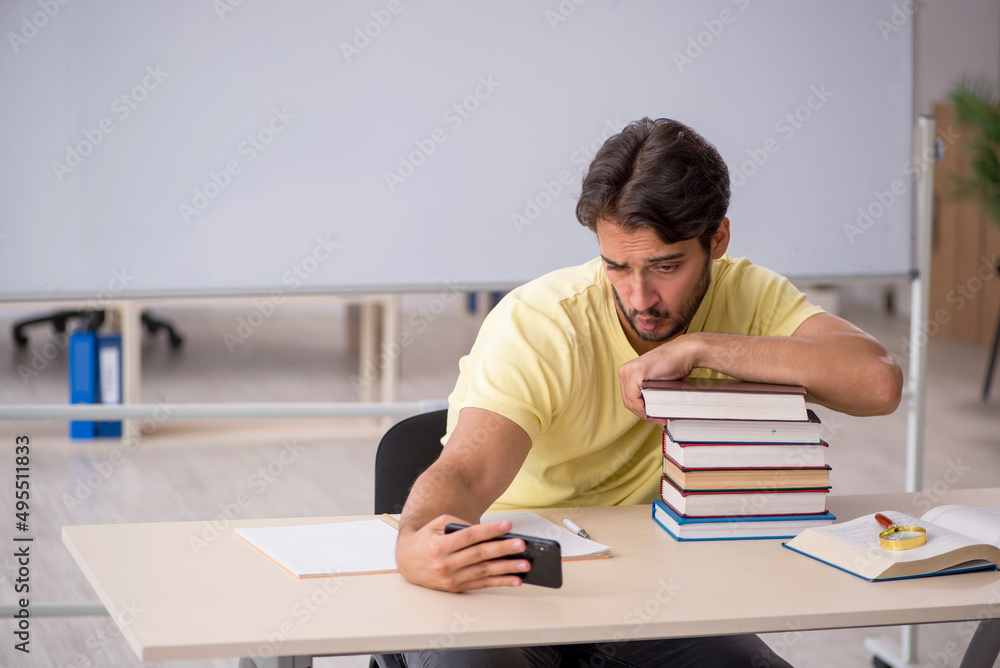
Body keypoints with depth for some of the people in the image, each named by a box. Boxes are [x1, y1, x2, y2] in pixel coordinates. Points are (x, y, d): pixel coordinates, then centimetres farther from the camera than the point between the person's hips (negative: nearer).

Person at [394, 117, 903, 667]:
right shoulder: (537, 323, -19)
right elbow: (465, 472, -33)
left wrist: (699, 348, -26)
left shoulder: (745, 296, -8)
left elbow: (878, 383, -24)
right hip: (505, 583, -4)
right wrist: (416, 540, -57)